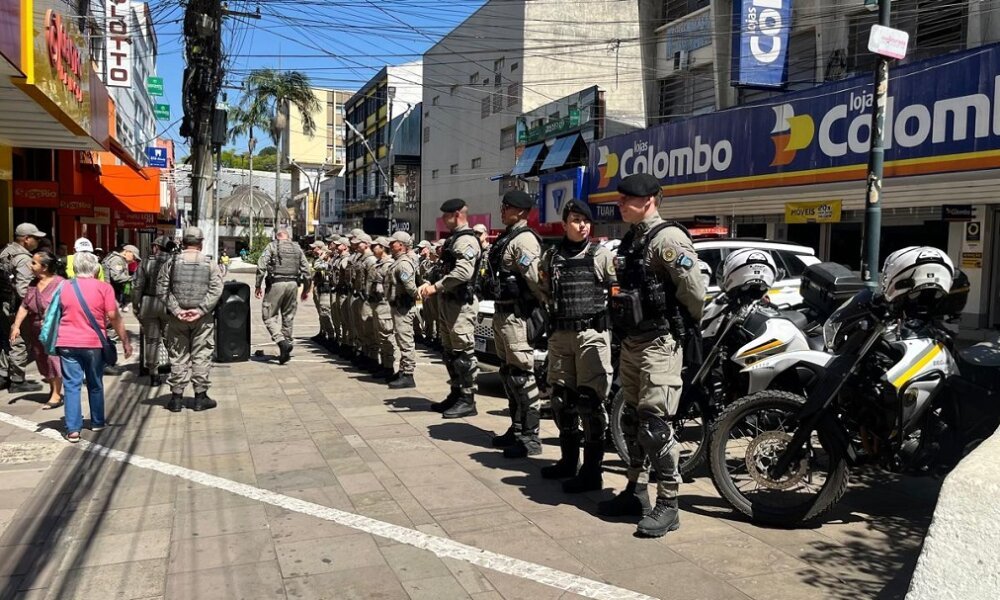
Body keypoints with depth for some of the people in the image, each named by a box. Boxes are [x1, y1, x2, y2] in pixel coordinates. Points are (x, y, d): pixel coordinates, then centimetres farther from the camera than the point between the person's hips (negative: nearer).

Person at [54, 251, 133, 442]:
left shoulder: (65, 287, 5)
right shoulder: (104, 288, -5)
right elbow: (113, 316, -9)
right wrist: (125, 341, -3)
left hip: (67, 343, 2)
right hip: (93, 343, -1)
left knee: (71, 385, 3)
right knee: (95, 384, 14)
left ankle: (73, 429, -1)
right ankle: (97, 422, 26)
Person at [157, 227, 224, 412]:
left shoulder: (171, 263, 1)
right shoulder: (210, 264, -1)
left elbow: (162, 290, -4)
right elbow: (216, 290, -9)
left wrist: (176, 310, -7)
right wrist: (200, 309, -11)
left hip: (177, 318, 1)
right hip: (203, 319, -1)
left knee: (177, 356, 8)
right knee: (201, 356, 6)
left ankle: (176, 398, 13)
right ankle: (200, 397, 11)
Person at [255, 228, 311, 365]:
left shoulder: (271, 246, 4)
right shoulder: (297, 248, 14)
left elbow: (261, 266, -5)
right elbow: (306, 269, 11)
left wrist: (258, 285, 0)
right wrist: (306, 289, 18)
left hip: (276, 284, -4)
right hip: (293, 284, 4)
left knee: (269, 315, 1)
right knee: (288, 316, 13)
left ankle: (281, 341, -17)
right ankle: (287, 342, 16)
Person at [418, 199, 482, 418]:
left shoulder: (467, 240, -13)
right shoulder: (452, 239, 18)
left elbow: (463, 272, -27)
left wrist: (436, 287, -23)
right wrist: (430, 285, 11)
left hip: (461, 303, -11)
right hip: (447, 302, 11)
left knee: (464, 352, -5)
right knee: (450, 351, 16)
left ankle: (468, 400, 1)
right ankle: (456, 394, 26)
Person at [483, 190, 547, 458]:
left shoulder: (524, 239, -15)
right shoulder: (506, 237, 17)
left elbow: (537, 278, -23)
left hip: (517, 316, -10)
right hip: (502, 313, 11)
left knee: (522, 376, -6)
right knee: (508, 374, 16)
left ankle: (530, 437, 0)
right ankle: (517, 428, 27)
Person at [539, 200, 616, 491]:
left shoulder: (602, 255, -1)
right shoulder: (551, 257, 11)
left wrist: (611, 317, -8)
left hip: (592, 333, -5)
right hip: (560, 335, 5)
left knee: (590, 401, -6)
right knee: (561, 399, 13)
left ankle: (592, 471, 1)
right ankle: (568, 459, 28)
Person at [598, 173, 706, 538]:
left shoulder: (668, 238, -15)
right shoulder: (630, 239, 14)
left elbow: (695, 292, -18)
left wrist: (691, 327, -3)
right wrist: (624, 329, 16)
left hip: (660, 343, -9)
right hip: (631, 341, 9)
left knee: (655, 422, -8)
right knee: (633, 420, 15)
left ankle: (668, 505, 2)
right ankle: (635, 490, 27)